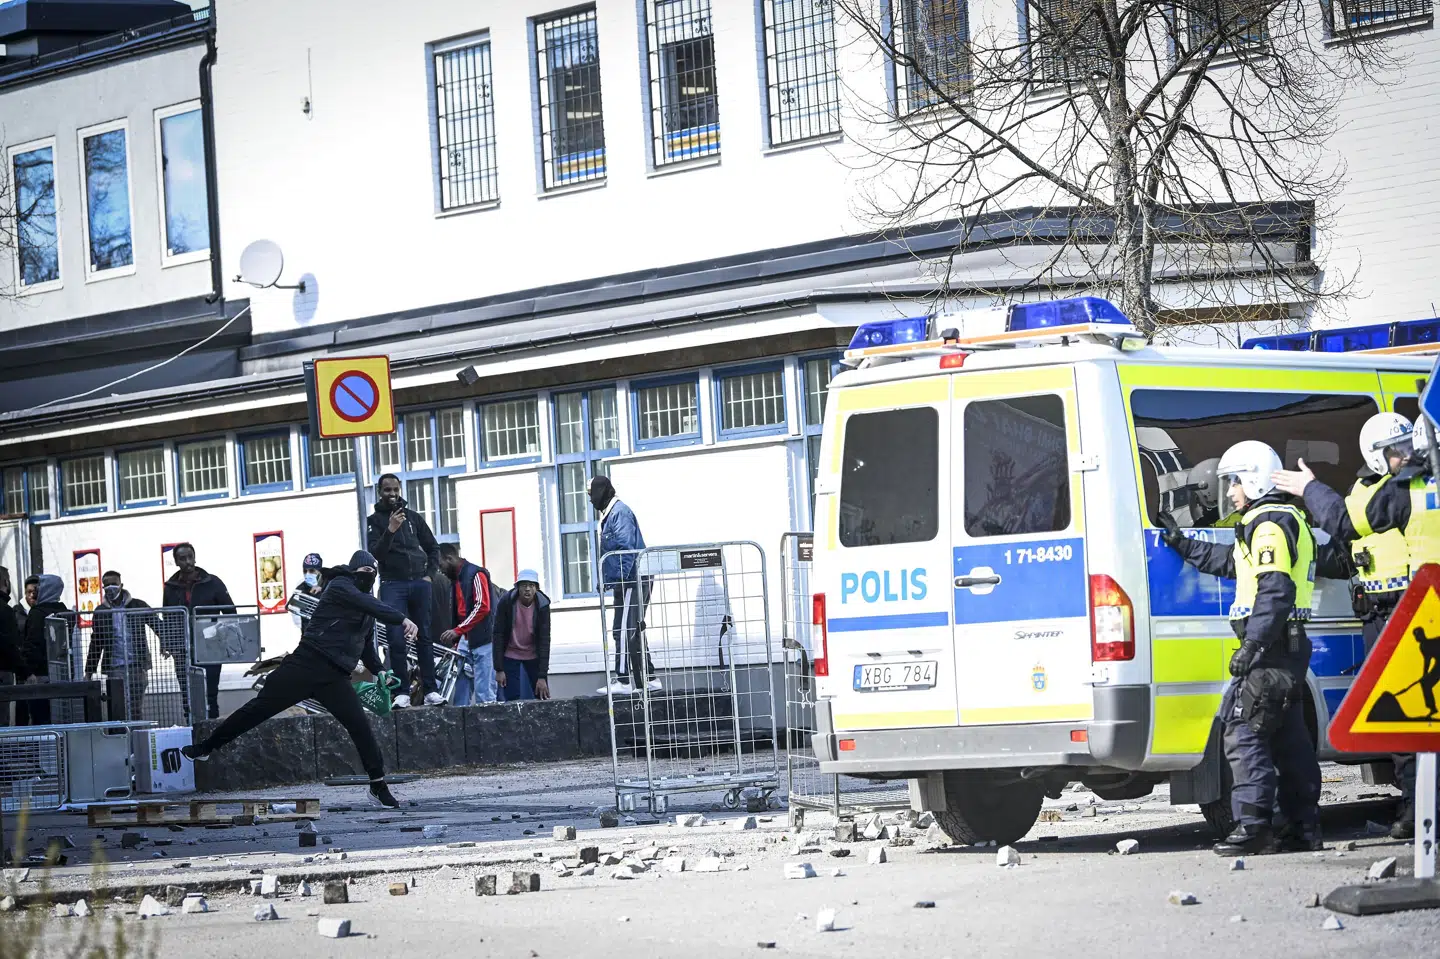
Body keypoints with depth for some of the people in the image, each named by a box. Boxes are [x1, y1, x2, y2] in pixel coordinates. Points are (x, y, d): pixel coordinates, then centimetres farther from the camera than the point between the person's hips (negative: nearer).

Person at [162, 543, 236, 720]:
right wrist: (165, 643, 3)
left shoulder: (212, 583, 1)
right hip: (182, 651, 2)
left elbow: (230, 612, 4)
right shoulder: (171, 588, 8)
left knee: (210, 694, -2)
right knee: (187, 697, 3)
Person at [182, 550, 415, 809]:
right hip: (307, 663, -5)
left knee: (361, 726, -8)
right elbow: (370, 604, -23)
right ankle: (205, 747, 11)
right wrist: (402, 619, -33)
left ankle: (378, 786, 0)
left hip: (335, 678, 5)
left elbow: (367, 643, 28)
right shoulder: (340, 586, -5)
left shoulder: (367, 612, 17)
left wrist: (378, 671, 13)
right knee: (259, 708, -1)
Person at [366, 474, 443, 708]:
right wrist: (390, 530, -21)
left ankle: (430, 690, 2)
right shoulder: (375, 521, 5)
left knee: (424, 637, 2)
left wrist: (429, 573, 7)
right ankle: (402, 692, -10)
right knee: (396, 640, -10)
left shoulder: (413, 517, 13)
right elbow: (375, 554, -8)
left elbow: (433, 547, 20)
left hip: (419, 583, 3)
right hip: (392, 585, -3)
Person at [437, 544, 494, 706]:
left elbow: (482, 607, -18)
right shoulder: (456, 579, 20)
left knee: (484, 692, -11)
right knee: (461, 690, 3)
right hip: (465, 641, 9)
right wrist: (455, 642, 14)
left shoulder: (476, 574, -7)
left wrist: (457, 631, -21)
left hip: (482, 640, -9)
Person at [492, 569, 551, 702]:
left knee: (543, 698, -4)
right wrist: (499, 669, -18)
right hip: (510, 655, -1)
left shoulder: (542, 605, -16)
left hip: (534, 656, 1)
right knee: (512, 700, -9)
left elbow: (544, 640, -18)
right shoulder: (506, 602, -19)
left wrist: (542, 676, -22)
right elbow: (498, 636, -15)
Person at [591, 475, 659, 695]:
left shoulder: (619, 513, -12)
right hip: (626, 582, 10)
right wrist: (606, 579, 18)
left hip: (630, 581, -10)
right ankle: (649, 679, 15)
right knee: (634, 632, 12)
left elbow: (626, 548, -21)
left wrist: (618, 578, -23)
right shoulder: (609, 514, 19)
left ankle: (623, 681, -11)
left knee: (623, 631, -10)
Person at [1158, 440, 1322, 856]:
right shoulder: (1287, 520, 22)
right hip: (1289, 646, 11)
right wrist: (1183, 545, 35)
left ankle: (1252, 824, -16)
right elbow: (1230, 562, 34)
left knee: (1243, 732, -11)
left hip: (1270, 648, -11)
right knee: (1288, 737, 11)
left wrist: (1253, 644, -26)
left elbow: (1275, 590, -22)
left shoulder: (1269, 524, -11)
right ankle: (1303, 828, 12)